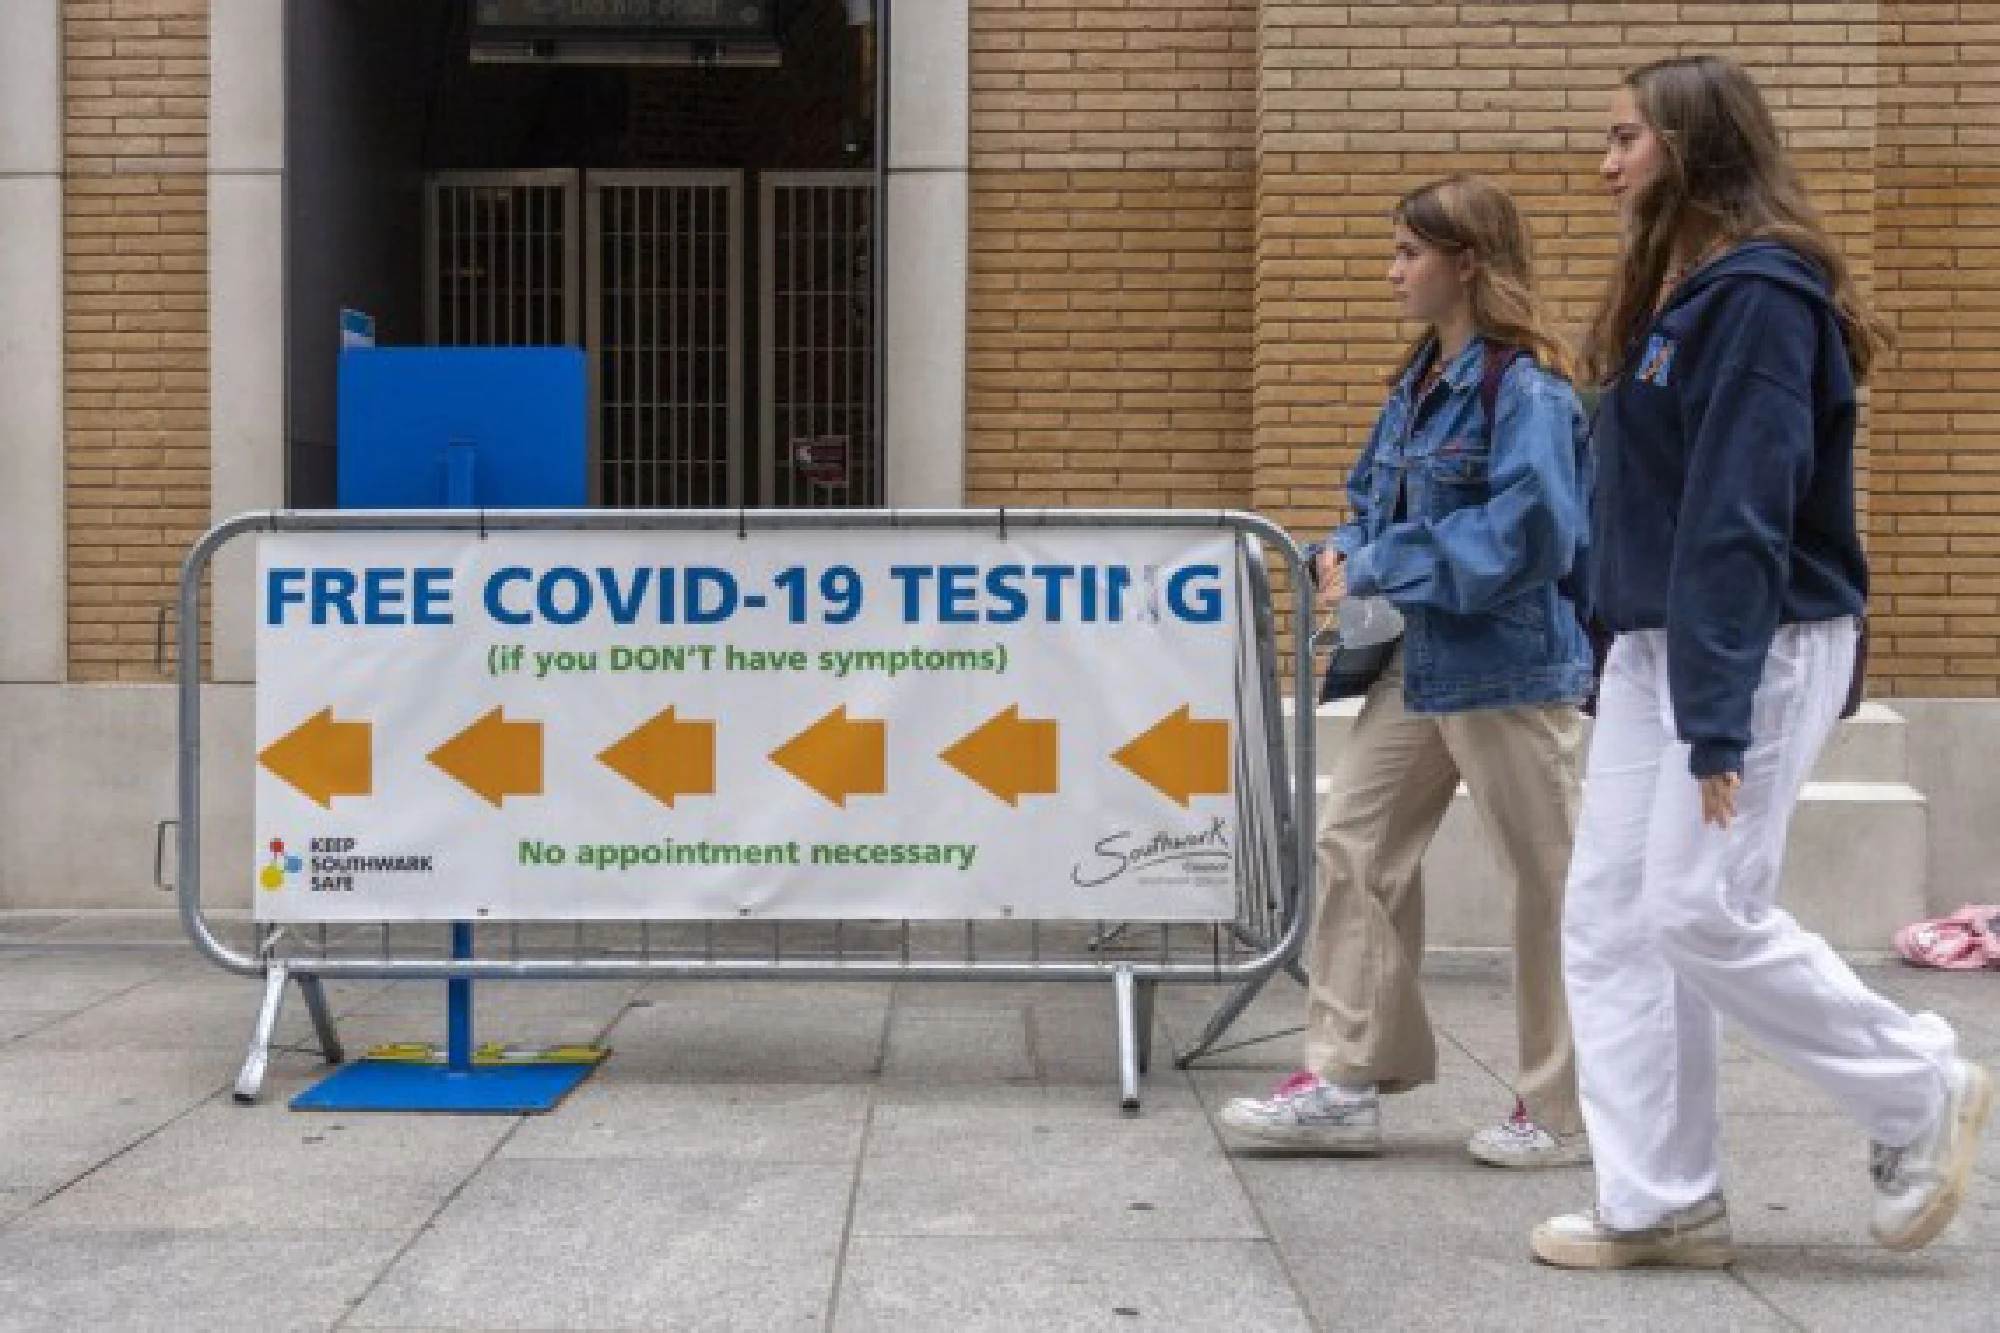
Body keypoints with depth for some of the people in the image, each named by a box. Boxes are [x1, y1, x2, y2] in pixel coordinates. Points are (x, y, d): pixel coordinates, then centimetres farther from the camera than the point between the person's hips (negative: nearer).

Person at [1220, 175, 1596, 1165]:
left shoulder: (1525, 386, -15)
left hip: (1508, 665, -9)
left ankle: (1564, 1109, 19)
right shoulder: (1421, 379, 11)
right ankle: (1346, 1079, 15)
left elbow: (1528, 532, -23)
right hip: (1417, 660, 9)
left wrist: (1379, 568, -18)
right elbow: (1376, 495, 20)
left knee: (1545, 880, 4)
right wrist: (1346, 557, -2)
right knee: (1355, 843, 7)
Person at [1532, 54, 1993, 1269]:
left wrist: (1719, 716, -24)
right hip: (1655, 646, 10)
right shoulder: (1675, 291, 16)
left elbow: (1740, 517, -21)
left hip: (1755, 650, -9)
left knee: (1704, 913, -7)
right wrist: (1660, 679, 14)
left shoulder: (1758, 292, -14)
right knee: (1611, 921, 6)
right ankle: (1661, 1203, 13)